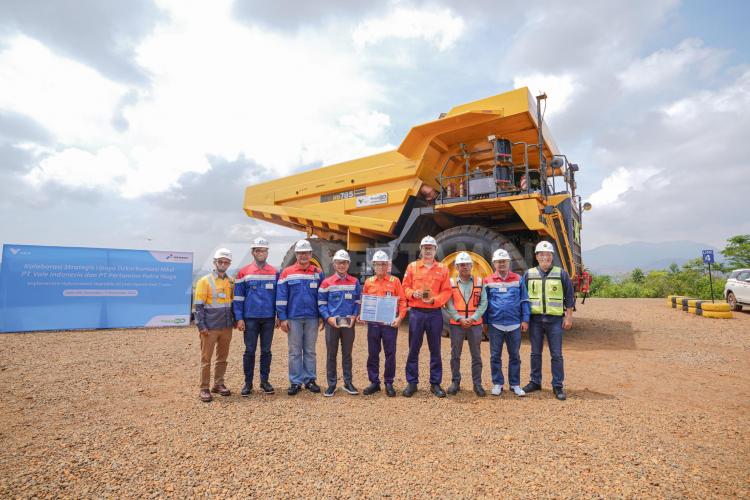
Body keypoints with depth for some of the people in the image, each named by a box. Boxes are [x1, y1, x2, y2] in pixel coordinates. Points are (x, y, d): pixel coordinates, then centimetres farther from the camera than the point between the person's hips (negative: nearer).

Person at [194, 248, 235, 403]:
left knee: (222, 358, 13)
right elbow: (198, 306, -8)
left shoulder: (231, 282, 8)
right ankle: (204, 389, 13)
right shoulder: (205, 281, -5)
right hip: (210, 328, -4)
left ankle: (218, 384, 25)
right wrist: (201, 326, -13)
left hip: (227, 327, 5)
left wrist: (234, 320, 8)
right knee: (206, 358, 4)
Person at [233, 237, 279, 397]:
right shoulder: (243, 272, 0)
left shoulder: (274, 272, 5)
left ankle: (264, 381, 22)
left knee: (266, 351, 10)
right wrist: (239, 318, -6)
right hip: (250, 318, -1)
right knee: (249, 351, 5)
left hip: (269, 318, 2)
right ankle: (248, 383, 17)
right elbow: (238, 297, 0)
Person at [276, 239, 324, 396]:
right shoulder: (287, 273, 0)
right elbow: (281, 297, -2)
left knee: (310, 351, 10)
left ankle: (310, 380, 21)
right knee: (295, 351, 6)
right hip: (293, 318, -1)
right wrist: (282, 318, -7)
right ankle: (295, 382, 15)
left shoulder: (318, 273, 4)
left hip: (312, 318, 1)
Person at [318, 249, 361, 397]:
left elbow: (358, 301, 9)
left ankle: (348, 383, 22)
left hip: (349, 323, 2)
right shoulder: (327, 282, -1)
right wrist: (328, 318, -13)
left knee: (347, 353, 11)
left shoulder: (355, 282, 5)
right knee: (331, 354, 6)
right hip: (332, 323, -1)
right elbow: (321, 303, 0)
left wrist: (354, 316, -6)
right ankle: (331, 384, 17)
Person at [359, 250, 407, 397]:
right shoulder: (368, 282, 8)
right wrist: (361, 315, -5)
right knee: (372, 354, 8)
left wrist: (400, 317, -14)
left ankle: (389, 383, 18)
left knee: (390, 354, 4)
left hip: (390, 323, -2)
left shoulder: (395, 281, 1)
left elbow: (402, 301, -2)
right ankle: (374, 382, 21)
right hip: (373, 323, 2)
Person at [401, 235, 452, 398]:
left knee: (435, 349, 8)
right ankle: (412, 383, 17)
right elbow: (405, 287, 5)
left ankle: (435, 383, 20)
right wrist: (413, 293, -15)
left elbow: (447, 291, 1)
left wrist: (435, 300, -15)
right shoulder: (412, 266, 6)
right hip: (416, 312, 0)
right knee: (413, 349, 5)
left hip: (435, 313, 0)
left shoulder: (442, 269, 5)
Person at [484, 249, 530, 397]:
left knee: (515, 356, 10)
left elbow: (524, 301, 5)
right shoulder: (488, 281, 2)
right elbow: (484, 303, 5)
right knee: (495, 356, 7)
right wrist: (484, 322, 3)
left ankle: (515, 384, 22)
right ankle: (497, 384, 19)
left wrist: (525, 319, -1)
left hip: (514, 324, 1)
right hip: (495, 325, 0)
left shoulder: (518, 280, 4)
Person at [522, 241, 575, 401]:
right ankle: (535, 382, 24)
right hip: (535, 319, 1)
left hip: (555, 320, -1)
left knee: (556, 355, 4)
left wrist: (569, 316, -1)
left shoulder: (561, 274, 1)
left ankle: (558, 386, 15)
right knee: (535, 353, 11)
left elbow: (569, 297, 4)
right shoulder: (529, 274, 4)